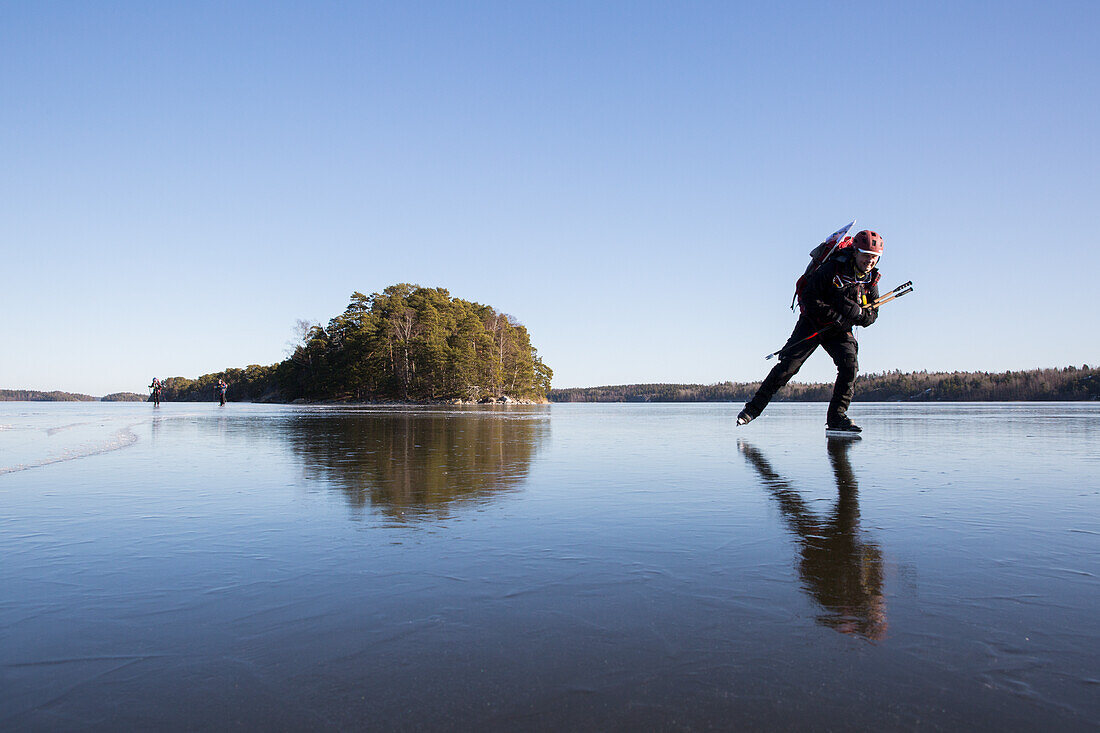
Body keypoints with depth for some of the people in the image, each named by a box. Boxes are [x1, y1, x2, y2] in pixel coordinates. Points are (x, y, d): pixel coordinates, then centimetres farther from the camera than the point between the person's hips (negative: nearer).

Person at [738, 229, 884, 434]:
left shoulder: (871, 280, -1)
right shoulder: (833, 269, -18)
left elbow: (872, 315, 3)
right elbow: (810, 298, -19)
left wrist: (857, 312, -20)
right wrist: (836, 316, -23)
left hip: (840, 331, 4)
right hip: (812, 323, -4)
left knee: (850, 365, -17)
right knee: (788, 365, -9)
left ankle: (836, 417, -9)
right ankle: (754, 407, 1)